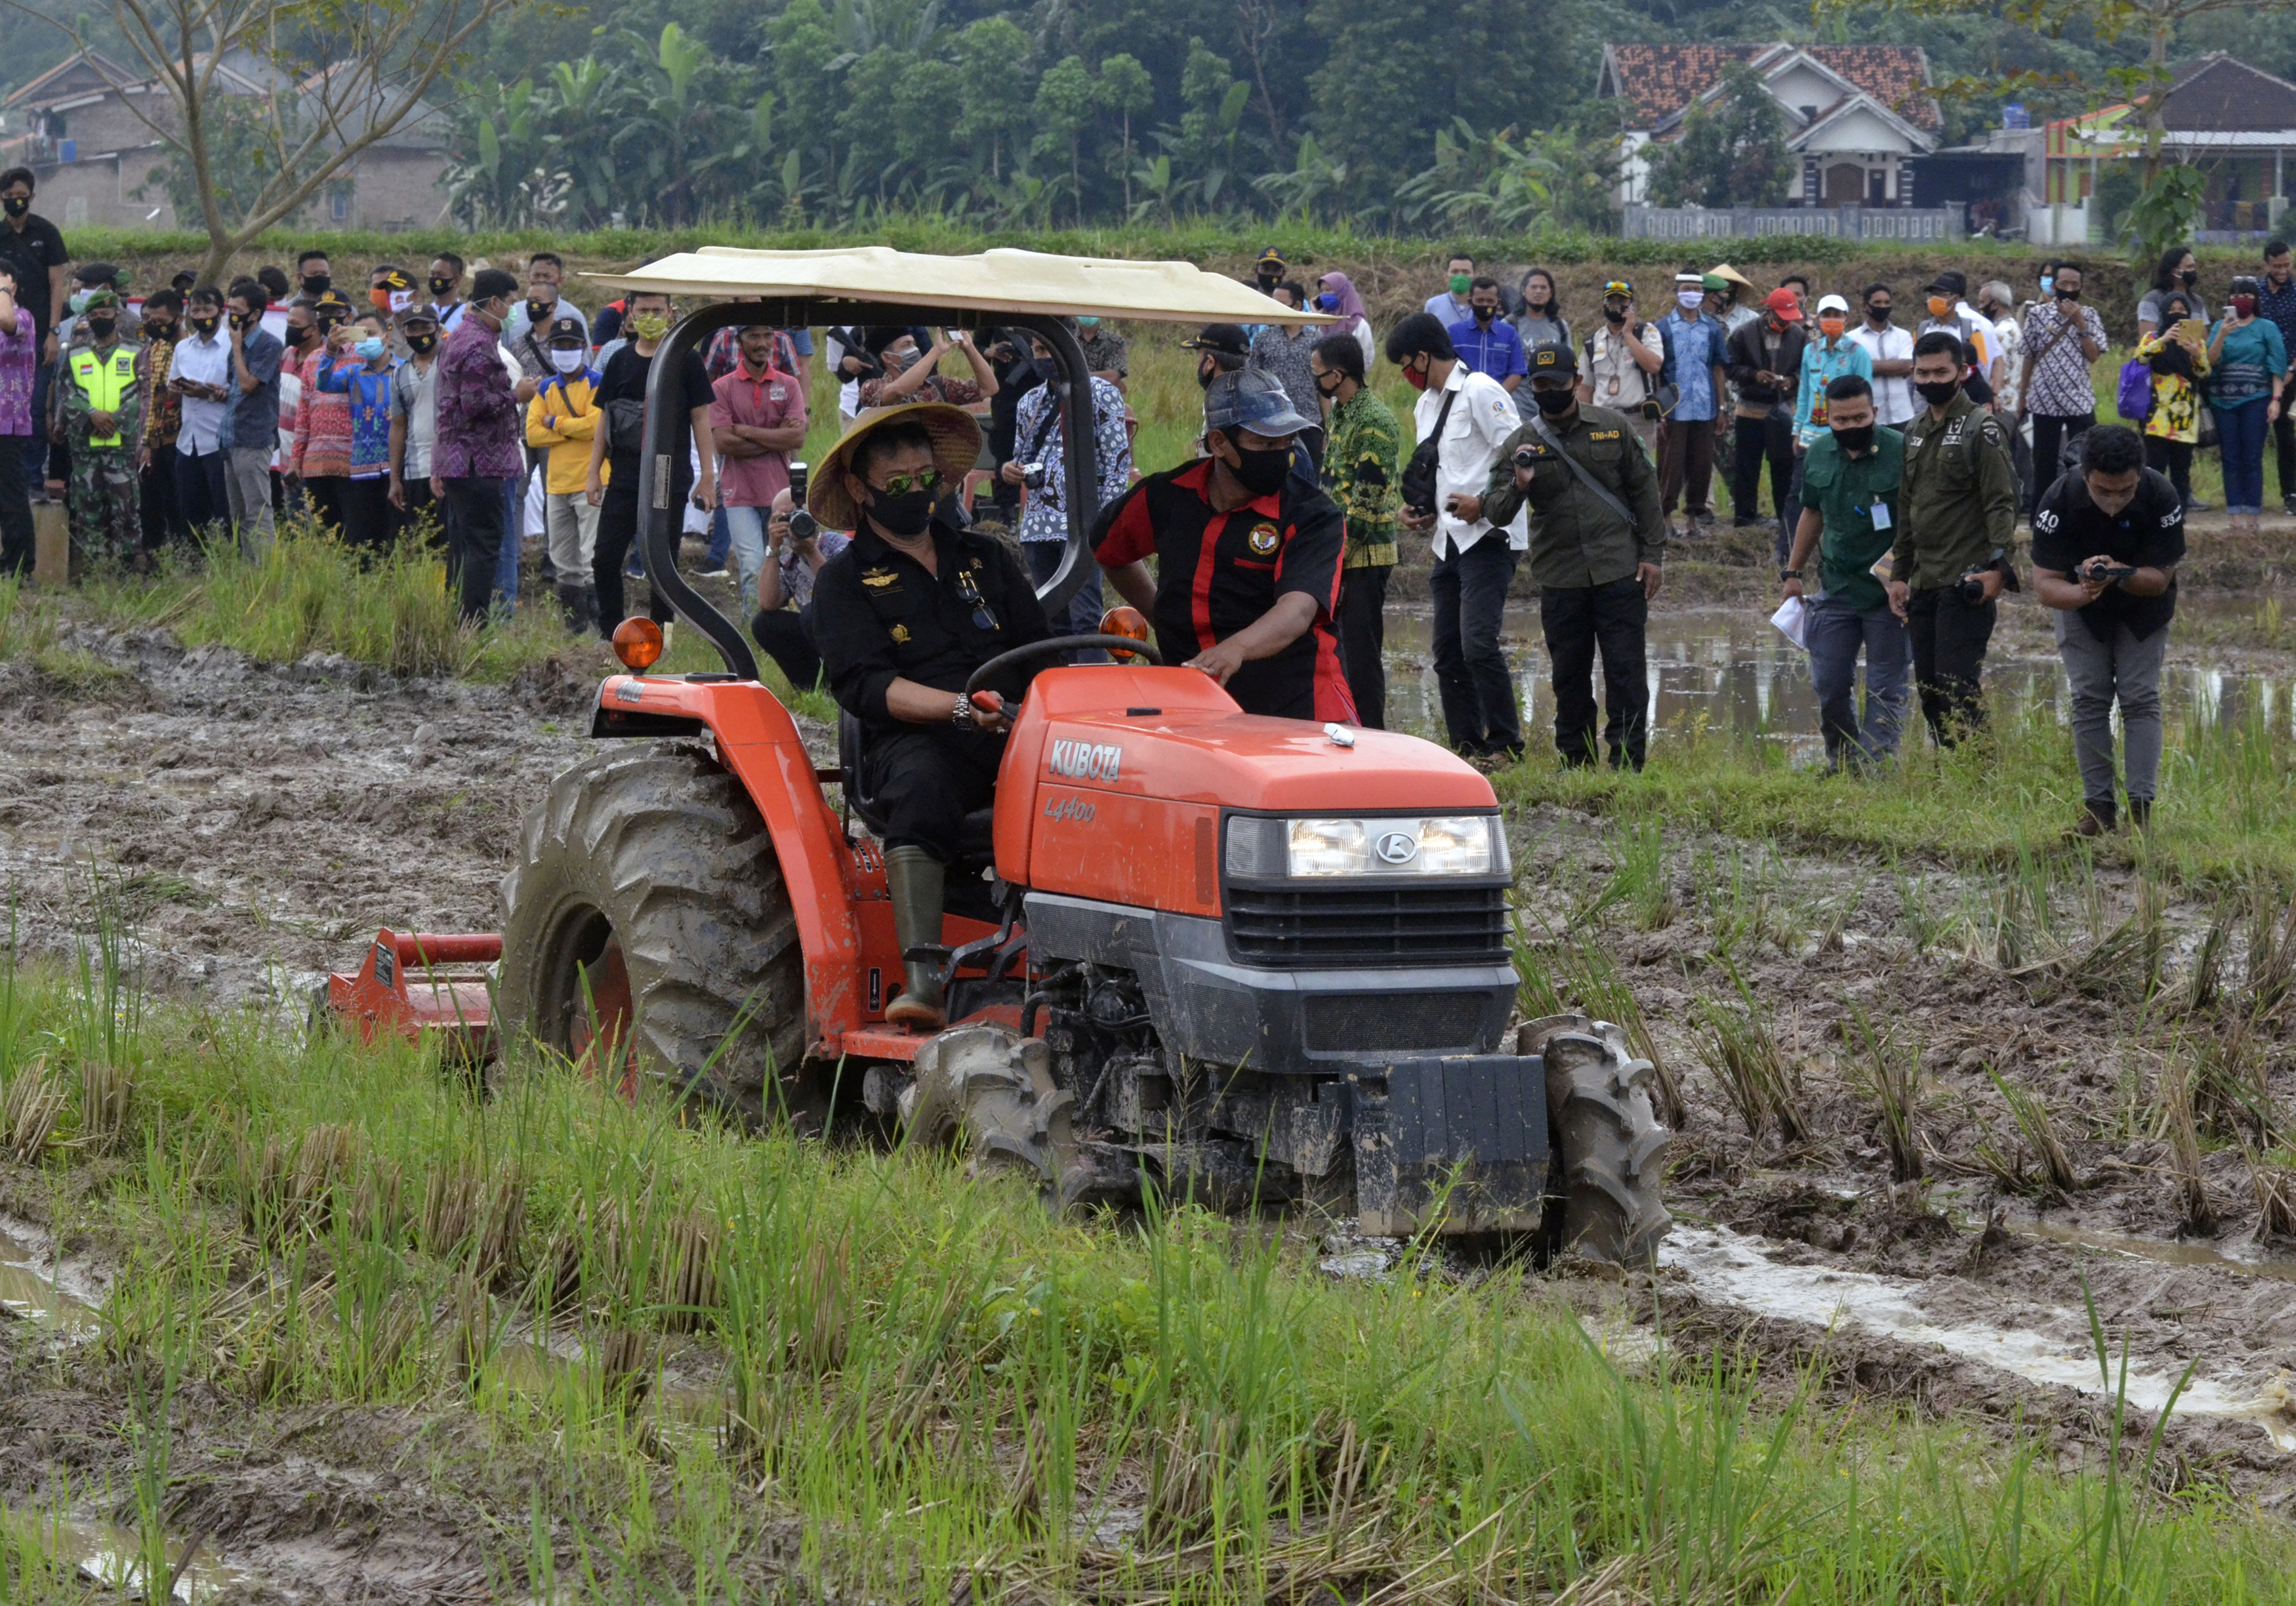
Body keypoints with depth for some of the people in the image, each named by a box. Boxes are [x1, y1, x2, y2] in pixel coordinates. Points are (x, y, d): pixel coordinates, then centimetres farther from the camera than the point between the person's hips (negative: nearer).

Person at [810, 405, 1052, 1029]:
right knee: (922, 786, -39)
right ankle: (921, 979, -48)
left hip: (1015, 740, 3)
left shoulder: (986, 558, 26)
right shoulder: (845, 581, 12)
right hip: (912, 740, -3)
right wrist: (959, 708, -20)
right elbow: (865, 685, -3)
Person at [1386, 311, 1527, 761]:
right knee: (1448, 653, 7)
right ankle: (1466, 747, 13)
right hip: (1449, 540, 9)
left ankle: (1505, 745, -8)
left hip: (1488, 537, -9)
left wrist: (1484, 503, -19)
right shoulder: (1426, 406, 18)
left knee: (1478, 645, -16)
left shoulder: (1480, 392, -9)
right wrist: (1422, 511, 11)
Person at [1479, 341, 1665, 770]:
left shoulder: (1613, 428, 5)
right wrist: (1518, 486, -25)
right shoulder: (1521, 444, 3)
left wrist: (1652, 553, 4)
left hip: (1619, 573, -1)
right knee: (1569, 676, 8)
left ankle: (1627, 763, 3)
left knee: (1625, 672, -2)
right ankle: (1576, 764, 19)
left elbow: (1643, 489, 10)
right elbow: (1495, 510, -3)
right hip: (1560, 580, 1)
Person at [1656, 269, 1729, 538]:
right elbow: (1655, 371, 1)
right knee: (1671, 465, -2)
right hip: (1674, 411, -3)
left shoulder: (1712, 329, 9)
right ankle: (1664, 514, 5)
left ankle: (1694, 515, 14)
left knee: (1701, 465, 5)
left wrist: (1721, 409, 8)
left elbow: (1717, 369, 12)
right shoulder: (1664, 328, 1)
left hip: (1705, 410, 3)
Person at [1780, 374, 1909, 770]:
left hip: (1889, 592, -5)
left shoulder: (1902, 451, -13)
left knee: (1886, 689, 0)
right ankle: (1841, 762, 25)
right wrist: (1793, 571, 21)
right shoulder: (1818, 454, 5)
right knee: (1828, 685, 8)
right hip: (1835, 589, 5)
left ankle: (1875, 764, 2)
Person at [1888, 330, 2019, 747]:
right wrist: (1899, 574, 19)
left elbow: (2002, 504, -12)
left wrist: (1996, 567, -21)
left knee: (1956, 689, -13)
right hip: (1924, 584, 8)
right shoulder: (1915, 432, 16)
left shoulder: (1981, 429, -7)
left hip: (1966, 585, -8)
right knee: (1929, 691, 9)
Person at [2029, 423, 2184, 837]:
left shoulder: (2161, 497, -30)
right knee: (2089, 699, -5)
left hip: (2144, 606, 0)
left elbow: (2161, 578, -22)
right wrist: (2084, 592, -50)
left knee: (2140, 697, -8)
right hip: (2078, 601, 0)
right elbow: (2045, 585, -28)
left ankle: (2140, 807, -7)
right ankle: (2098, 807, -1)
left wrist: (2122, 574, -43)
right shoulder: (2059, 501, -31)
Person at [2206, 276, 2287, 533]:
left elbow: (2278, 366, 1)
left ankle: (2251, 516, -2)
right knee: (2231, 459, 0)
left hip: (2255, 400, -3)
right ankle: (2236, 517, 1)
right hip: (2224, 402, 3)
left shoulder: (2267, 328, 5)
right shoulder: (2220, 326, 11)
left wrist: (2276, 399, -8)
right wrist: (2222, 335, -13)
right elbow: (2211, 361, 2)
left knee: (2253, 459, -5)